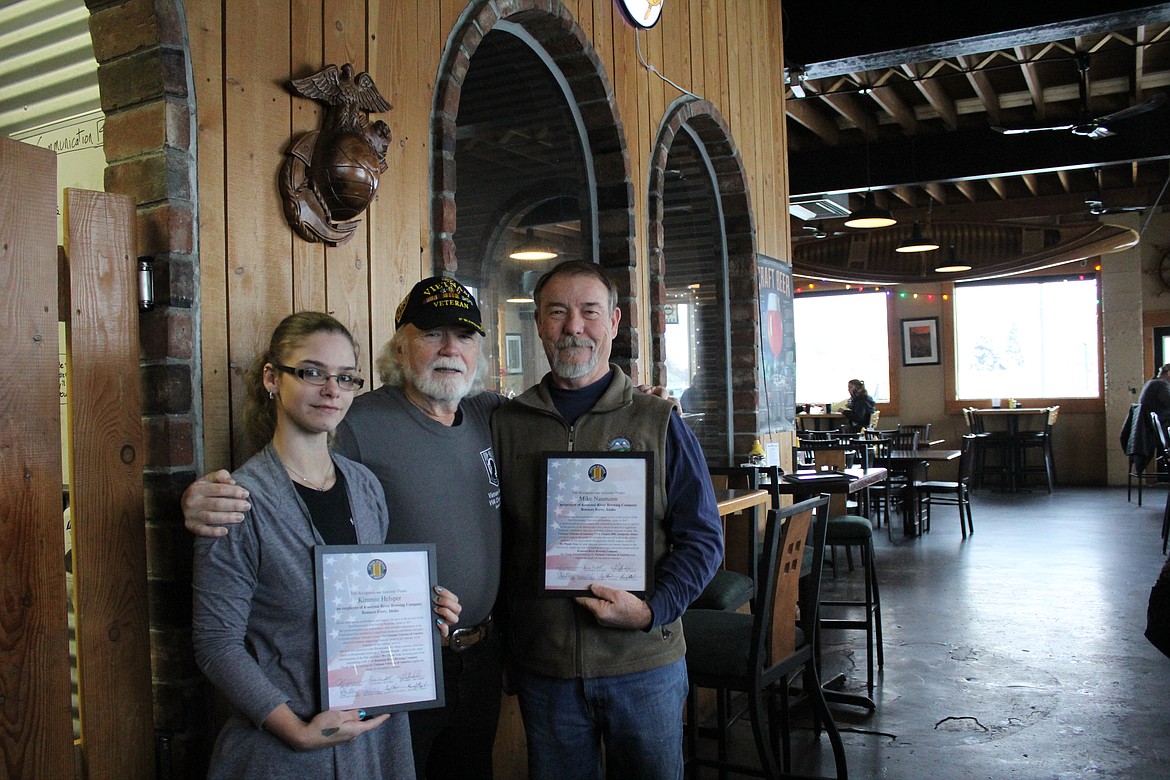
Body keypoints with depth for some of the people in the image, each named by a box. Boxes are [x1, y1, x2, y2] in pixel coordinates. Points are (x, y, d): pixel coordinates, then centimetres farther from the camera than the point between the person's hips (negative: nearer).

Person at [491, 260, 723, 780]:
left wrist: (652, 609, -15)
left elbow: (703, 538, 0)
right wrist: (506, 652, 3)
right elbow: (497, 542, 7)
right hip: (542, 667, 1)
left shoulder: (658, 423, -1)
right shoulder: (507, 425, 3)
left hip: (645, 664, -1)